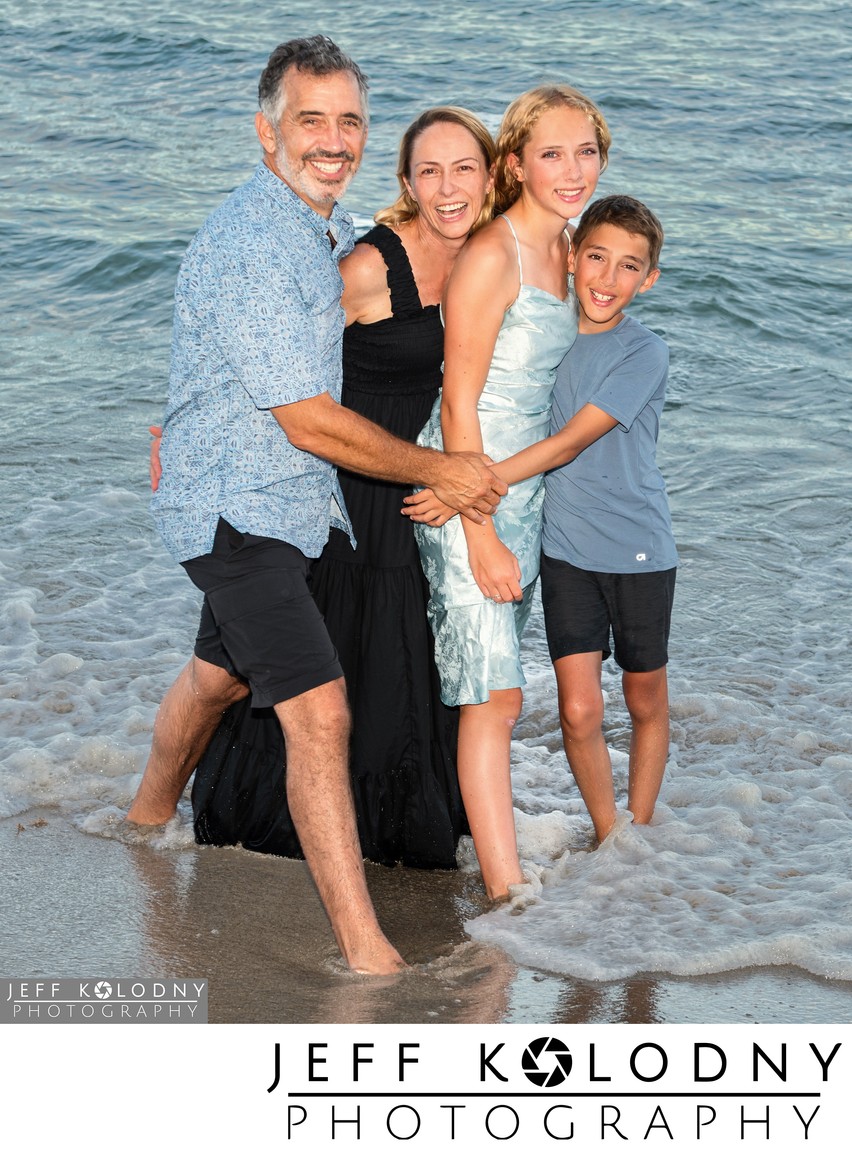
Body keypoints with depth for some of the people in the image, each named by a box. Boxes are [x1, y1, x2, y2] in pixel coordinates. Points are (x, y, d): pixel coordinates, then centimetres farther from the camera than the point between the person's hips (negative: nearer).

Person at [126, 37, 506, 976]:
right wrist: (436, 470, -13)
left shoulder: (334, 229, 6)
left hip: (280, 501, 10)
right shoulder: (250, 244, -23)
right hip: (236, 507, -10)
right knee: (317, 710, -17)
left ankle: (148, 813, 53)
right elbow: (309, 421, -22)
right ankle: (363, 951, -16)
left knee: (220, 670, 28)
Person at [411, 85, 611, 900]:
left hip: (525, 488, 8)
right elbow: (459, 406, -17)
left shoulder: (565, 250, 9)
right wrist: (481, 536, -18)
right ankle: (508, 895, -8)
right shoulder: (491, 257, -17)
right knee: (494, 694, -10)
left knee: (487, 688, 14)